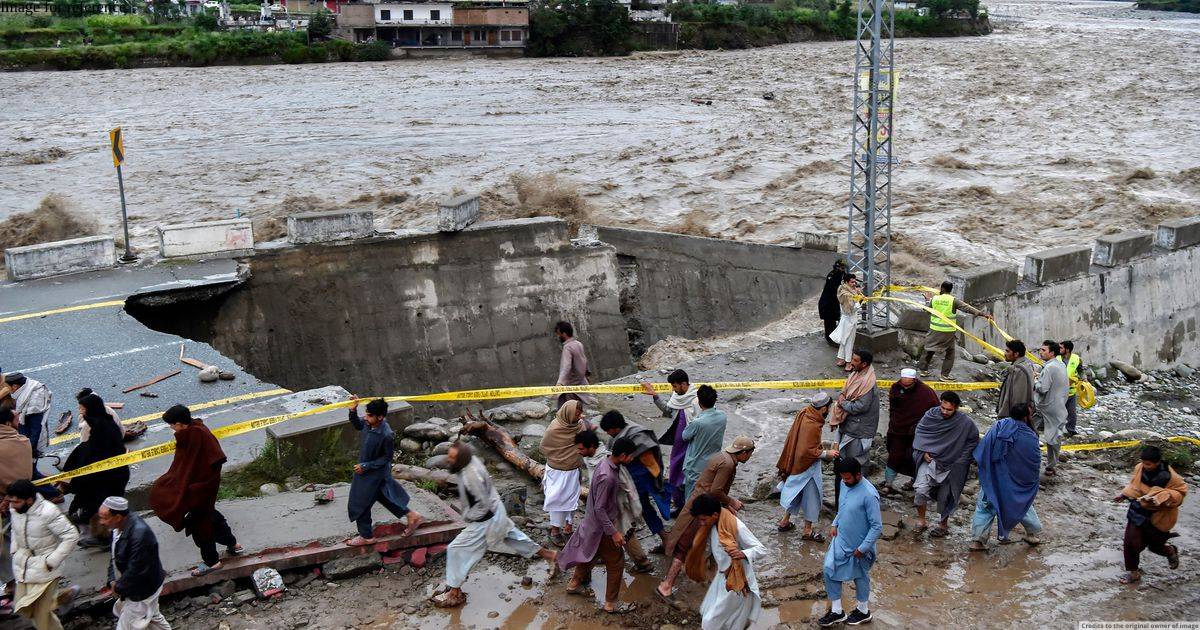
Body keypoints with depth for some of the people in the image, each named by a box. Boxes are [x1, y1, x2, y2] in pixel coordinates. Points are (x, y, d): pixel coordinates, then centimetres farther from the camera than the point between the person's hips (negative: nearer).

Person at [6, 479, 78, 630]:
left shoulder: (48, 512, -26)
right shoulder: (14, 509, -7)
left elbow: (71, 536, -21)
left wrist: (52, 561, -20)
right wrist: (15, 551, 7)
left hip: (44, 567, -7)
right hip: (24, 564, 7)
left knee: (41, 611, -3)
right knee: (22, 608, 14)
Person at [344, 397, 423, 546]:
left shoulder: (387, 435, -33)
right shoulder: (369, 424, -13)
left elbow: (387, 457, -21)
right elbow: (357, 426, 9)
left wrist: (366, 466, -22)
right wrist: (353, 411, -8)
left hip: (374, 474, -8)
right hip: (365, 468, 8)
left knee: (360, 504, 8)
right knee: (384, 496, 25)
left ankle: (366, 536, 28)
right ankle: (412, 516, 39)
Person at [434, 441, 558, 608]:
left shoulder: (471, 477, -35)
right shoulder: (472, 460, -9)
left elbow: (483, 505, -28)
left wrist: (467, 517, -14)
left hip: (486, 520, -9)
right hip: (496, 513, 9)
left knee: (456, 549, -3)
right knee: (514, 537, 26)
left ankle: (455, 594, 8)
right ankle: (549, 555, 41)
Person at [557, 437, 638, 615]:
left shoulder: (604, 463, -5)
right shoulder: (607, 477, -34)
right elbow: (599, 509, -28)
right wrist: (614, 532, -24)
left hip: (593, 522, 9)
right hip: (602, 527, -9)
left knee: (591, 553, 29)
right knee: (616, 563, 6)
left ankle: (575, 583, 48)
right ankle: (611, 604, 19)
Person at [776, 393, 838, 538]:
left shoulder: (804, 413, -4)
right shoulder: (813, 426, -31)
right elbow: (807, 451, -29)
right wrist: (826, 453, -17)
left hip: (796, 464, 9)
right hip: (807, 468, -9)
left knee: (796, 494, 24)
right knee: (811, 496, 8)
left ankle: (785, 521, 37)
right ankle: (807, 530, 21)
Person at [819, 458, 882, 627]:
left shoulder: (869, 494, -30)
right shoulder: (845, 484, -6)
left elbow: (877, 526, -24)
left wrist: (863, 548, -21)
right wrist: (835, 524, 4)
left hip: (858, 546, -7)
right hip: (840, 540, 7)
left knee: (860, 577, 14)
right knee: (829, 571, 7)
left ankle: (863, 612, 38)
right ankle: (837, 612, 23)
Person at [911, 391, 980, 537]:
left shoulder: (966, 423, -14)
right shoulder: (931, 415, -10)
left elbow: (973, 441, 2)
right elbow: (919, 432, 5)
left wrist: (962, 458, -5)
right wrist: (924, 451, -7)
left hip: (951, 466, -1)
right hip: (930, 460, 1)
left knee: (945, 497, 11)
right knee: (921, 489, -16)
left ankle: (943, 524, 36)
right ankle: (921, 518, 7)